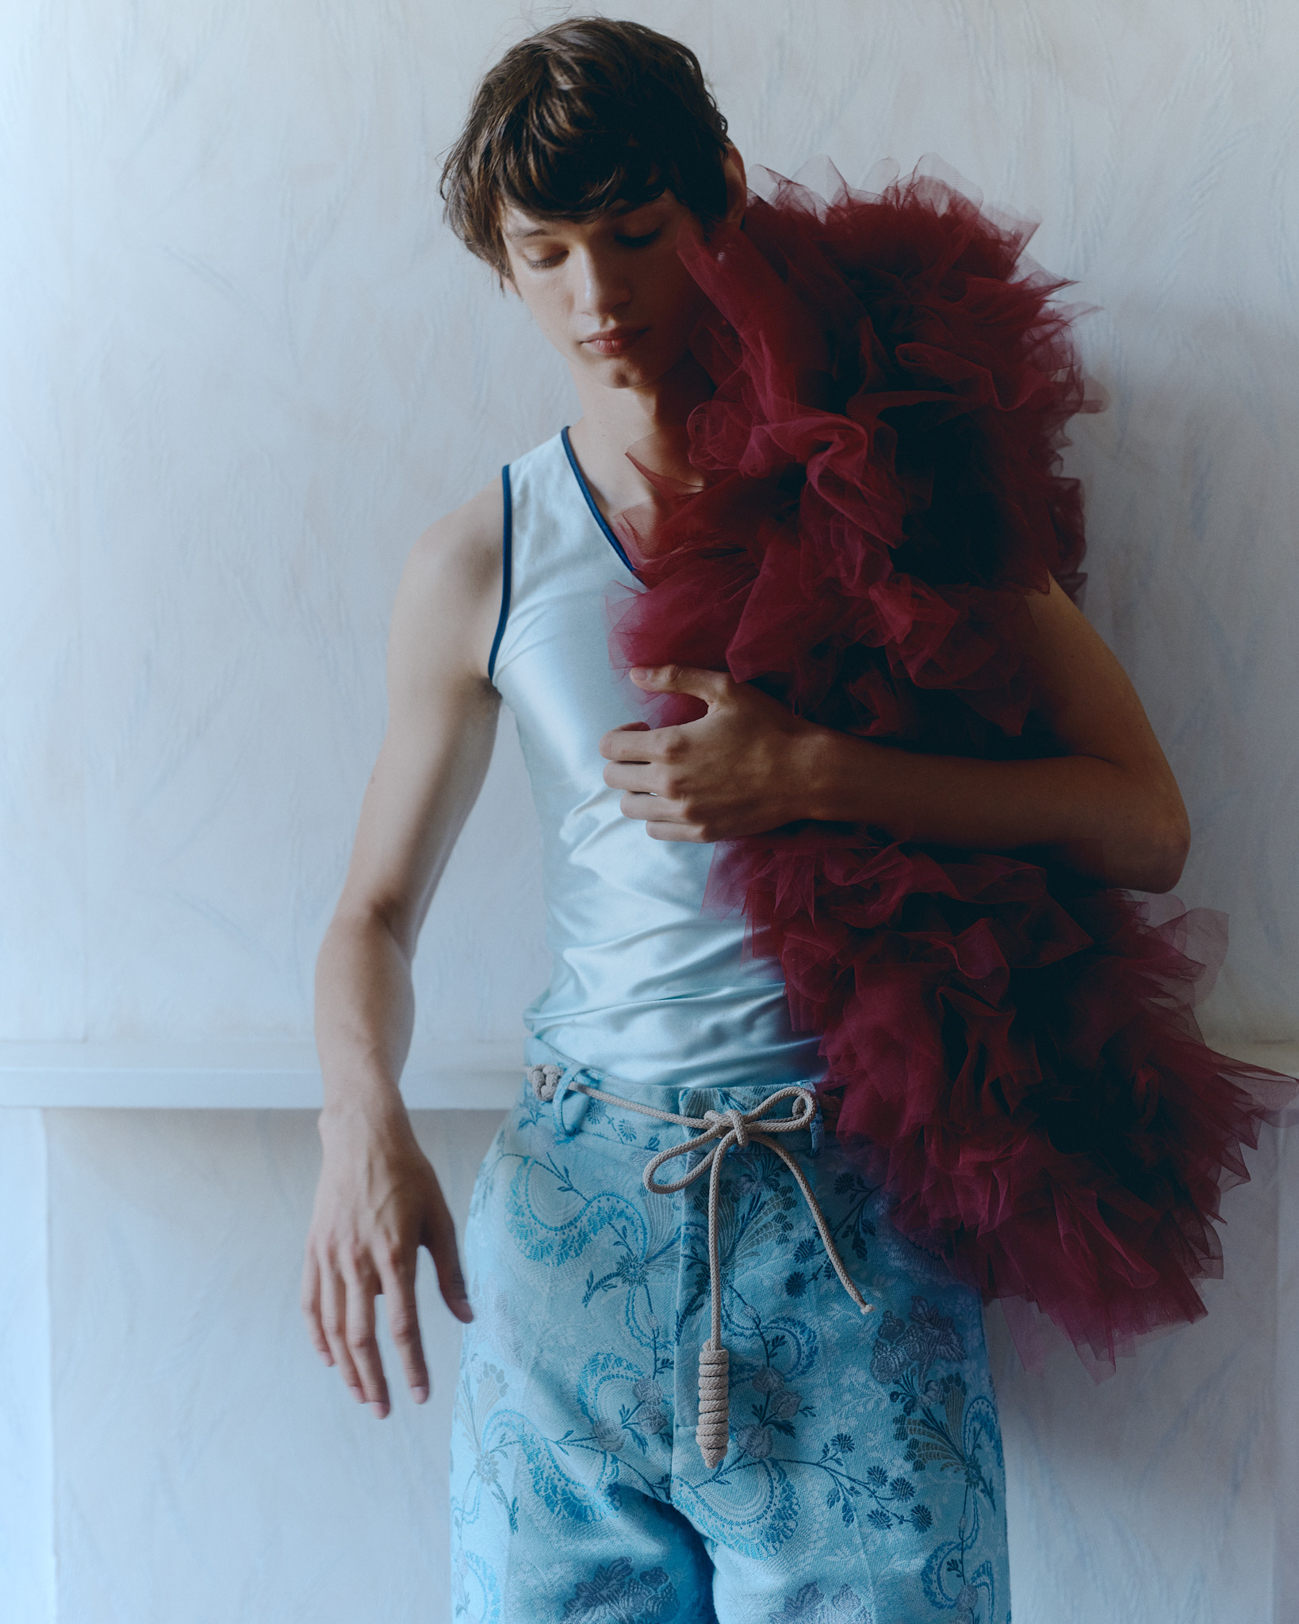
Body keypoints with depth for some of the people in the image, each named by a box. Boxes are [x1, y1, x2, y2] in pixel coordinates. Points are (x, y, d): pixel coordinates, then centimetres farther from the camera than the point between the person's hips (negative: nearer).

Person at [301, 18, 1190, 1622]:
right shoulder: (483, 561, 4)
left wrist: (816, 776, -17)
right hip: (573, 1203, 2)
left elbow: (1143, 824, -5)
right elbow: (378, 907, 10)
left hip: (855, 1207, -1)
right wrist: (363, 1125, -10)